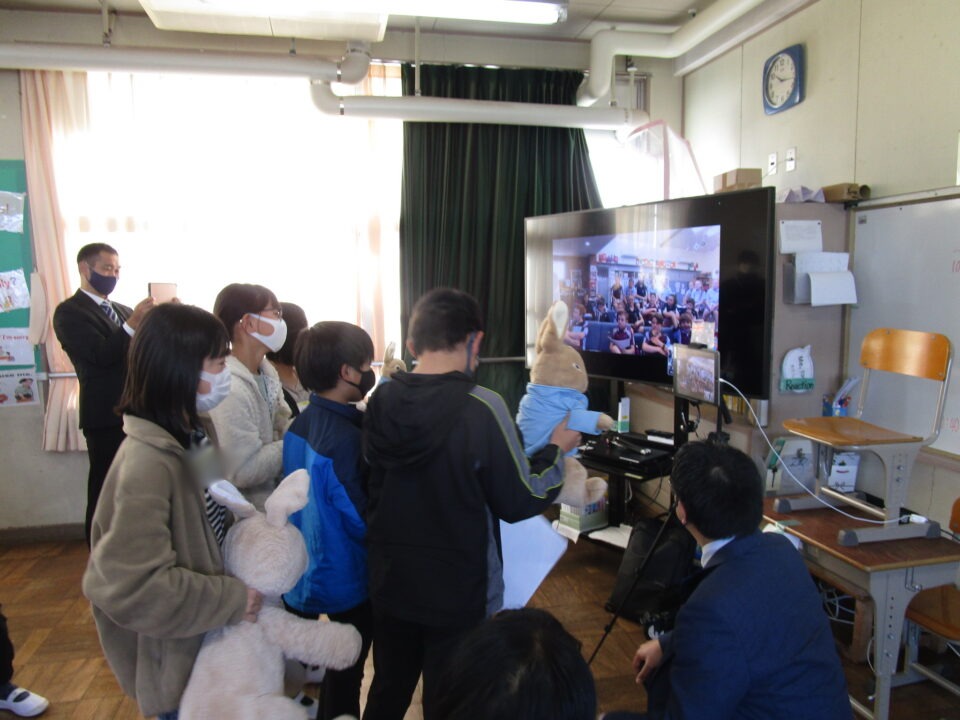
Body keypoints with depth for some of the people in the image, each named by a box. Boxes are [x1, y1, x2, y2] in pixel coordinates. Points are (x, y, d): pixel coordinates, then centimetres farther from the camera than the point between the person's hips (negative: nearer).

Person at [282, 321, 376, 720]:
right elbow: (362, 519, -23)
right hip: (346, 576, -8)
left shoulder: (301, 423, -2)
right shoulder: (345, 438, -29)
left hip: (310, 568, 8)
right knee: (347, 669, 12)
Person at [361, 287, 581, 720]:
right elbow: (519, 502, -14)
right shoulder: (481, 408, -23)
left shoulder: (380, 401, -7)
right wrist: (557, 449, 1)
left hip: (389, 583, 5)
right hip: (457, 593, -5)